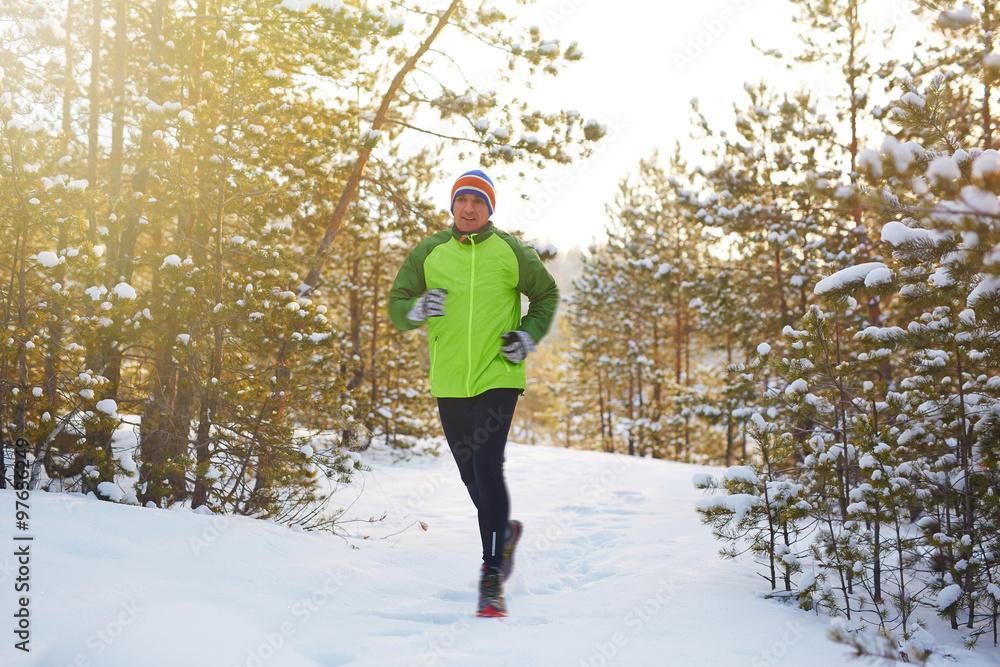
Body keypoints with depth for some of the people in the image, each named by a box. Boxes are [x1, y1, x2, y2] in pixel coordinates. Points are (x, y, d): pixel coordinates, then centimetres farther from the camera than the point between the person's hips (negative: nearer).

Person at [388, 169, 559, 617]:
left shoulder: (512, 253, 1)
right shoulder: (428, 253, 4)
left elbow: (546, 295, 15)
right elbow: (396, 306, 7)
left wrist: (529, 335, -2)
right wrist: (416, 308, -16)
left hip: (498, 376, -3)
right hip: (449, 382, 3)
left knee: (487, 466, -17)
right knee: (471, 475, 13)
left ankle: (492, 577, -11)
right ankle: (504, 531, 44)